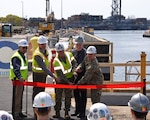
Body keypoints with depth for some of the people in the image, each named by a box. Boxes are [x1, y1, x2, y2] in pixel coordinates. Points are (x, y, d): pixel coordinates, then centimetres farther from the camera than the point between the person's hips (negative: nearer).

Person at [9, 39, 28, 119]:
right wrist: (19, 77, -44)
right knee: (17, 97, -7)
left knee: (20, 97, 16)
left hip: (22, 79, 10)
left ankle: (19, 112, 26)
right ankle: (15, 113, -3)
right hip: (17, 79, -10)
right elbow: (16, 68, -29)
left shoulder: (23, 56, 16)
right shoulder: (16, 57, -17)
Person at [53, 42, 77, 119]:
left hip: (70, 78, 3)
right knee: (58, 96, 5)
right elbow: (60, 75, -23)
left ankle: (67, 113, 11)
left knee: (68, 96, 4)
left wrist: (72, 70, -22)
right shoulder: (56, 61, -20)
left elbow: (74, 63, 0)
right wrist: (68, 82, -27)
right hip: (60, 80, -2)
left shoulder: (69, 54, -7)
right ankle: (57, 112, 18)